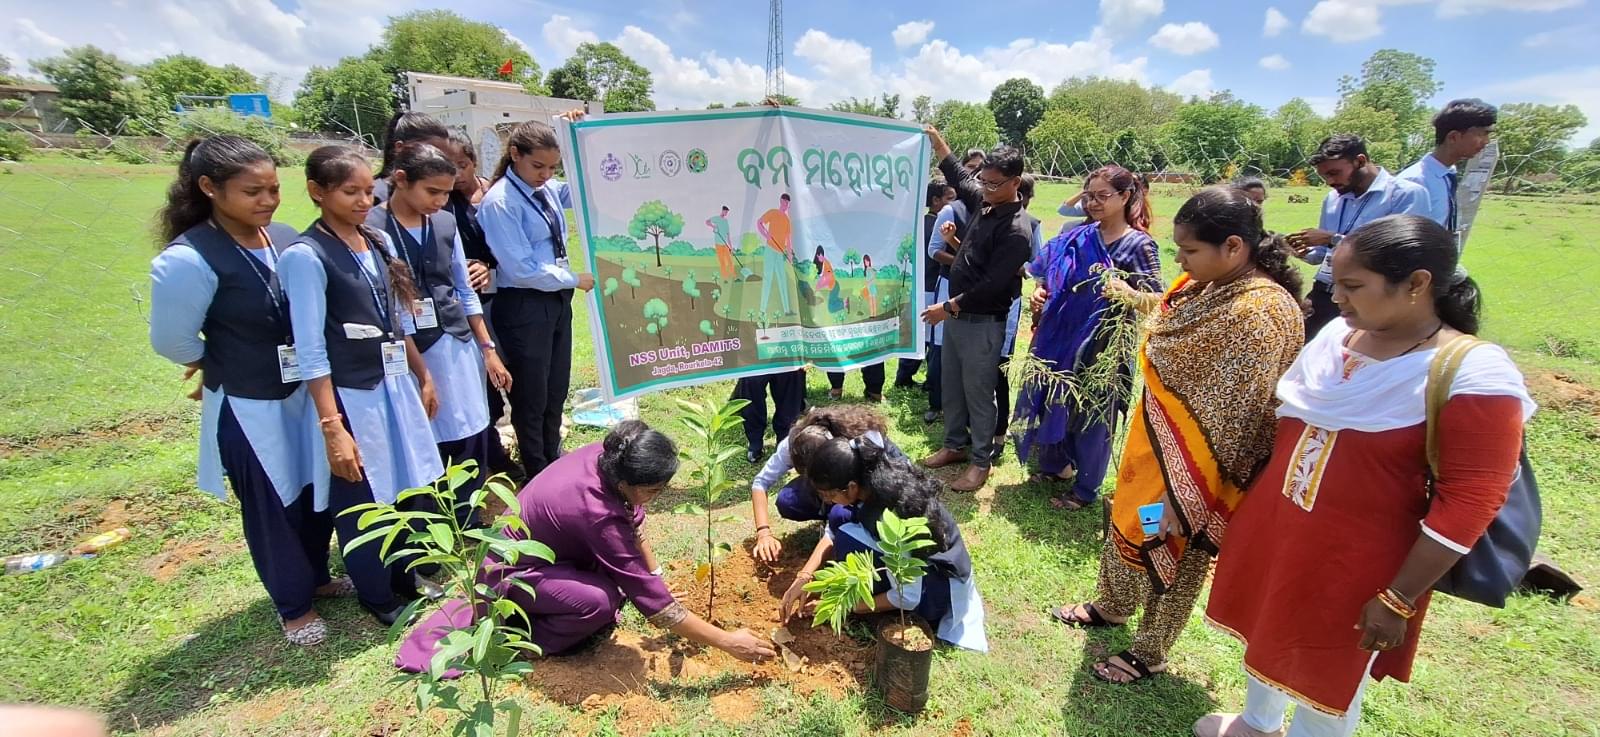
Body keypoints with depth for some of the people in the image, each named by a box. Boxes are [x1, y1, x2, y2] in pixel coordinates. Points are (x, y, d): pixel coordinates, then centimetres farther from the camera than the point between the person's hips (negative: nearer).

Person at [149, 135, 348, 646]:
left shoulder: (287, 240, -5)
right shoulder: (188, 259, -21)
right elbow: (171, 340, -11)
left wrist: (310, 369, 4)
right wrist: (226, 369, 4)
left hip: (305, 392, 5)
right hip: (248, 408, -5)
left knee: (317, 493, 19)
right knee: (273, 508, 13)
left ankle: (316, 576, 43)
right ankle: (293, 604, 34)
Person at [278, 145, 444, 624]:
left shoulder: (379, 242, 5)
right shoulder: (306, 256, -14)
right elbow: (310, 352, -15)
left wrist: (423, 377, 16)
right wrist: (332, 428, -17)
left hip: (397, 387, 6)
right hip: (351, 397, -6)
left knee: (407, 488, 16)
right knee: (362, 501, 10)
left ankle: (405, 578, 39)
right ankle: (377, 597, 32)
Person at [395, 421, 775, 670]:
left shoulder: (605, 456, -19)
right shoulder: (598, 515, -39)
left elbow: (635, 526, 0)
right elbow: (652, 602, -33)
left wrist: (656, 575, -5)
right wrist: (727, 642, -28)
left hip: (535, 543, 8)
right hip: (510, 570, -8)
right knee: (600, 602, -28)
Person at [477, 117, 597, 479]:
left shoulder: (549, 189, 3)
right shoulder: (499, 201, -16)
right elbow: (522, 269, -19)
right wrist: (575, 279, -12)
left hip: (557, 299, 7)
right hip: (523, 307, -7)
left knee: (557, 391, 19)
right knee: (531, 398, 8)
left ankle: (554, 463, 38)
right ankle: (537, 477, 26)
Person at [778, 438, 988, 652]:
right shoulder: (872, 475, -15)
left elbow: (907, 598, -25)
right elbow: (833, 530, -1)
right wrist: (804, 576, -10)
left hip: (938, 590, -8)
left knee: (847, 540, -24)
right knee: (838, 517, -5)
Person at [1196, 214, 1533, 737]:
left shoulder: (1473, 375, -20)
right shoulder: (1338, 334, -2)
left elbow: (1468, 504, -19)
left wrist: (1398, 600, -17)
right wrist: (1254, 508, 13)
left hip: (1357, 562, -6)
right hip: (1274, 530, 6)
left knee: (1326, 674, 16)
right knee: (1268, 631, 25)